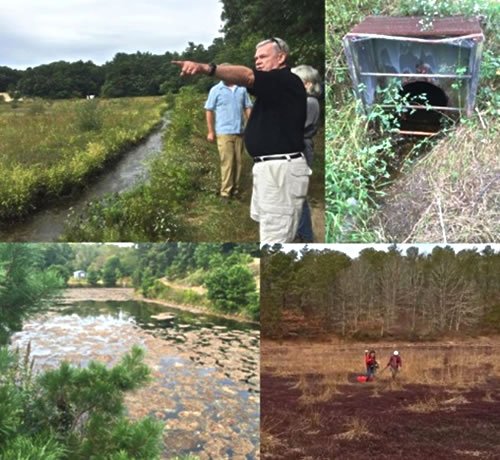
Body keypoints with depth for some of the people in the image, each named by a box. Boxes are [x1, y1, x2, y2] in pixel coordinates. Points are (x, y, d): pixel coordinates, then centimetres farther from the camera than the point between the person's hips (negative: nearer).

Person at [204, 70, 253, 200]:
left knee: (238, 162, 8)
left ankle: (235, 189, 18)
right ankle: (226, 192, -1)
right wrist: (210, 132, -3)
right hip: (224, 132, -3)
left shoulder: (242, 89, 6)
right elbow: (209, 111, 0)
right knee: (227, 163, -6)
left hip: (239, 132, 3)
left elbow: (247, 108, 12)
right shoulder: (215, 90, -1)